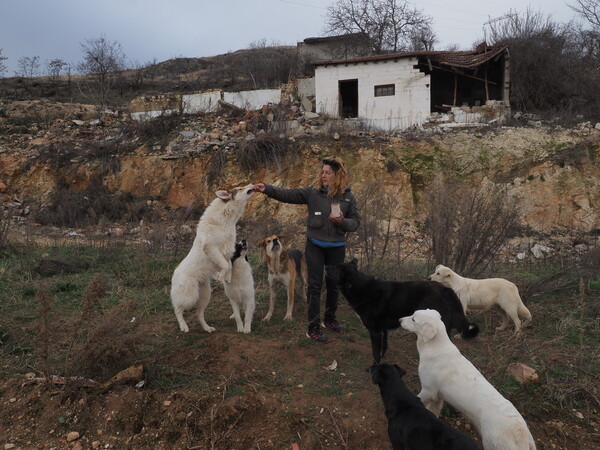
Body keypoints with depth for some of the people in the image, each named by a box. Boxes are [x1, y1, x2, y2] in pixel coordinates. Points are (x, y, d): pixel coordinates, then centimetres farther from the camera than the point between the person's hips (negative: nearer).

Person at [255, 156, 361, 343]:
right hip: (315, 245, -2)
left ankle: (330, 319, 36)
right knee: (315, 285, 0)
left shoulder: (348, 196, -4)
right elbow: (288, 194, -14)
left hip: (336, 247, 2)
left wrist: (342, 221, -20)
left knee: (333, 285, 16)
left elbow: (356, 222, 0)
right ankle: (313, 328, 8)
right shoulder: (312, 192, -7)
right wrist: (267, 189, -26)